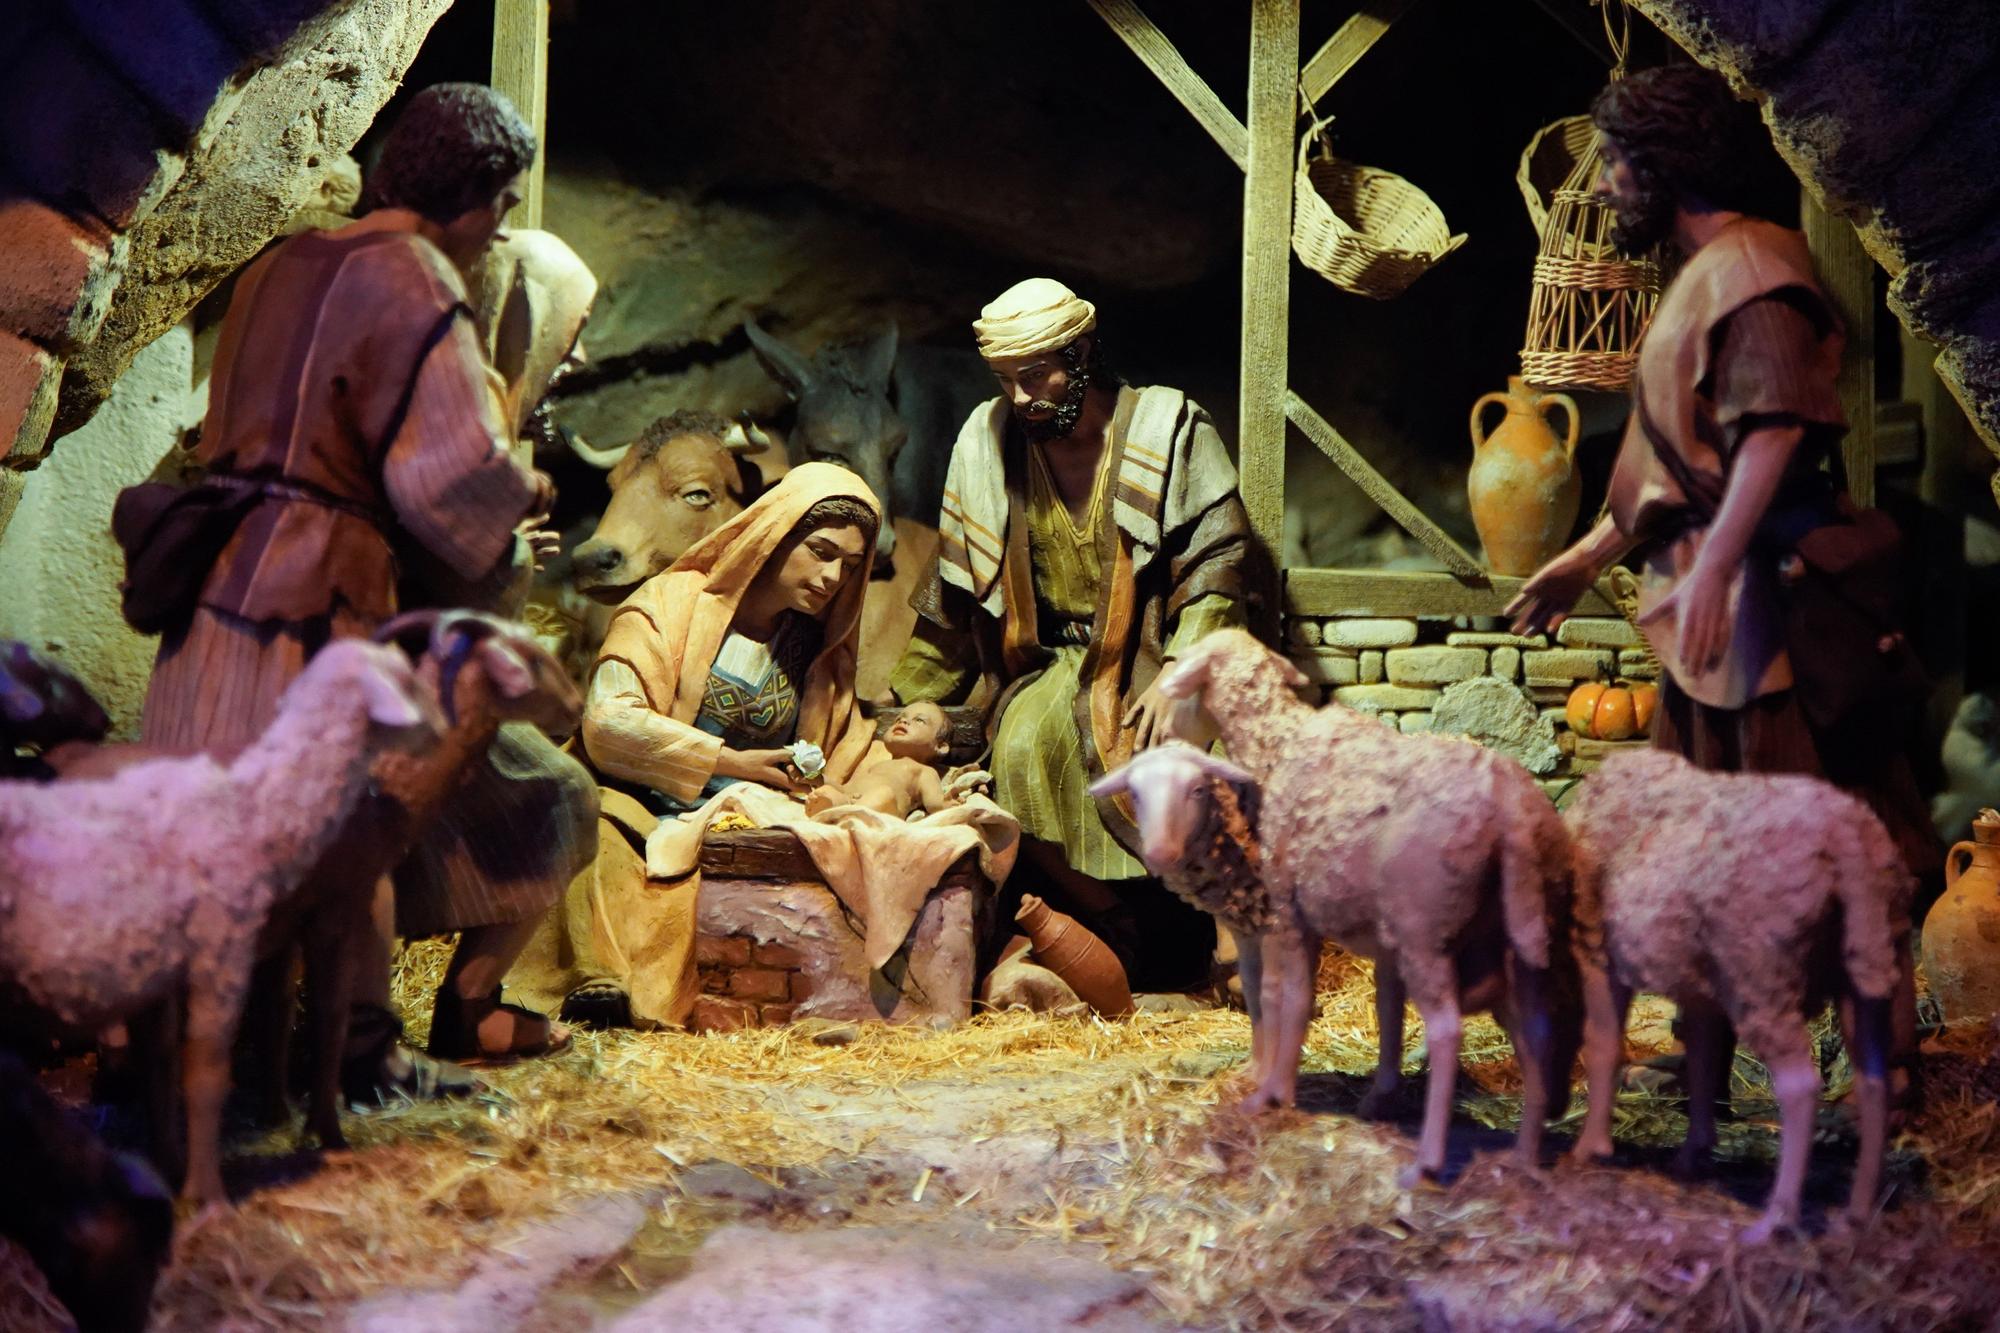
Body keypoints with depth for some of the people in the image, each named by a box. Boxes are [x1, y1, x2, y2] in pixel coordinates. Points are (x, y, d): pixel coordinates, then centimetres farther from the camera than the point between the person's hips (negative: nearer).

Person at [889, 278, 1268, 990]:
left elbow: (1221, 561, -6)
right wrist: (910, 707, 14)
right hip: (1052, 664, 3)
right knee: (1025, 750, -31)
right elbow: (953, 597, 15)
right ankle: (1122, 938, -19)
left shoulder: (1170, 427, -1)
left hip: (1149, 657, -2)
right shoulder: (988, 440, 7)